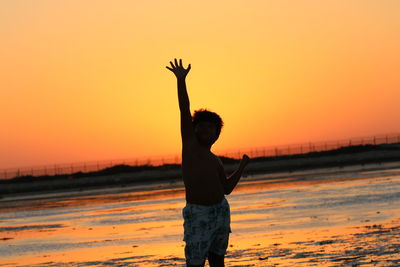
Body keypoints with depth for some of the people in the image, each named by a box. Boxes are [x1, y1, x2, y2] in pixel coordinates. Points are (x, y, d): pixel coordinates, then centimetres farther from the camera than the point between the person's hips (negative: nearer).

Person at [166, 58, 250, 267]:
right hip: (197, 214, -6)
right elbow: (185, 111, -5)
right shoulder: (190, 143, 3)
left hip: (221, 211, 6)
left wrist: (242, 167, 20)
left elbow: (227, 187, 24)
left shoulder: (215, 161, 17)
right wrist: (181, 80, -13)